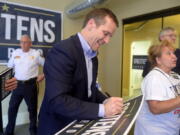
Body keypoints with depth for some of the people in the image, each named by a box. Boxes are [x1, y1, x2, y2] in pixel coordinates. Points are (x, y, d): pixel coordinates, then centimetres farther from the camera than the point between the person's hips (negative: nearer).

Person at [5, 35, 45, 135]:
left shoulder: (36, 54, -2)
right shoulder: (16, 53, 7)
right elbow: (9, 66, 18)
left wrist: (43, 75, -2)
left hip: (30, 85, -3)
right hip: (18, 84, 3)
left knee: (32, 108, 9)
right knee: (12, 108, 11)